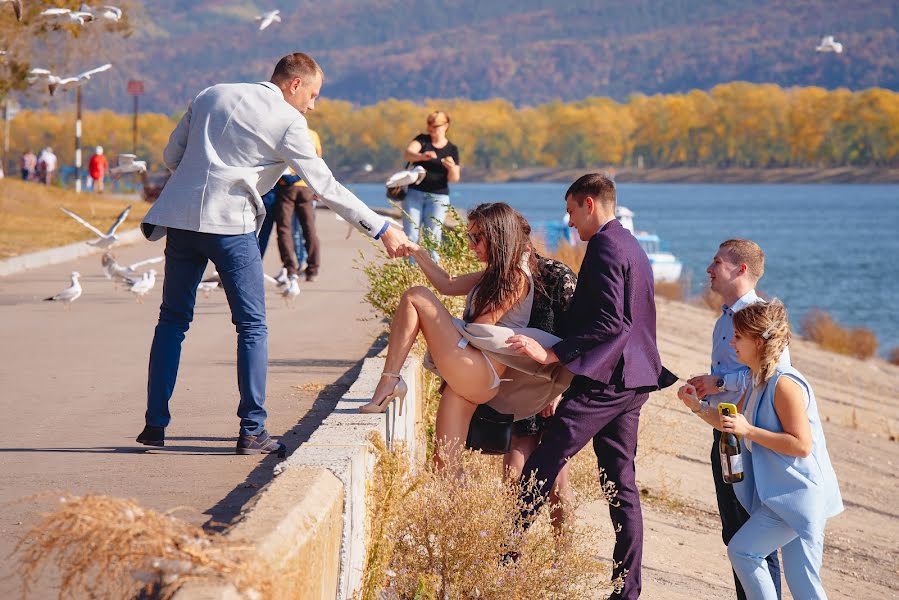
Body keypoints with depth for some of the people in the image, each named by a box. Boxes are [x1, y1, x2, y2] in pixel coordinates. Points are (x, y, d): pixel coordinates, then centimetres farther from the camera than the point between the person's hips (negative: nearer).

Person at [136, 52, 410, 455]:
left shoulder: (211, 96, 15)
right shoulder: (288, 122, -2)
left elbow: (171, 156, 17)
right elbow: (325, 187, -5)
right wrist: (382, 230, -3)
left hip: (181, 218, 5)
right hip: (229, 224, -5)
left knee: (173, 320, 13)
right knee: (252, 326, 4)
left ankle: (155, 424, 11)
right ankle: (252, 431, -1)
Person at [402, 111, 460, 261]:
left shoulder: (452, 150, 4)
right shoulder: (422, 140, 4)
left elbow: (454, 178, 0)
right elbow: (407, 154, -15)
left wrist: (452, 168, -24)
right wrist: (422, 156, -37)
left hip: (438, 197, -1)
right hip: (415, 194, 1)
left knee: (433, 239, -8)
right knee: (410, 237, -4)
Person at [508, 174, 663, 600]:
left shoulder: (604, 248, -12)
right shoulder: (632, 248, 18)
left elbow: (610, 323, -22)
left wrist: (551, 354, -24)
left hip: (601, 380, -10)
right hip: (632, 381, 10)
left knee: (541, 468, -7)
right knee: (621, 482, 9)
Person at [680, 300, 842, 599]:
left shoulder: (785, 384, -20)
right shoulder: (758, 380, 11)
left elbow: (802, 445, -23)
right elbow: (734, 426, 19)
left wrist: (748, 431, -24)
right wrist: (698, 408, 4)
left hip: (799, 495, -9)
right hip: (783, 494, 9)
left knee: (742, 550, -11)